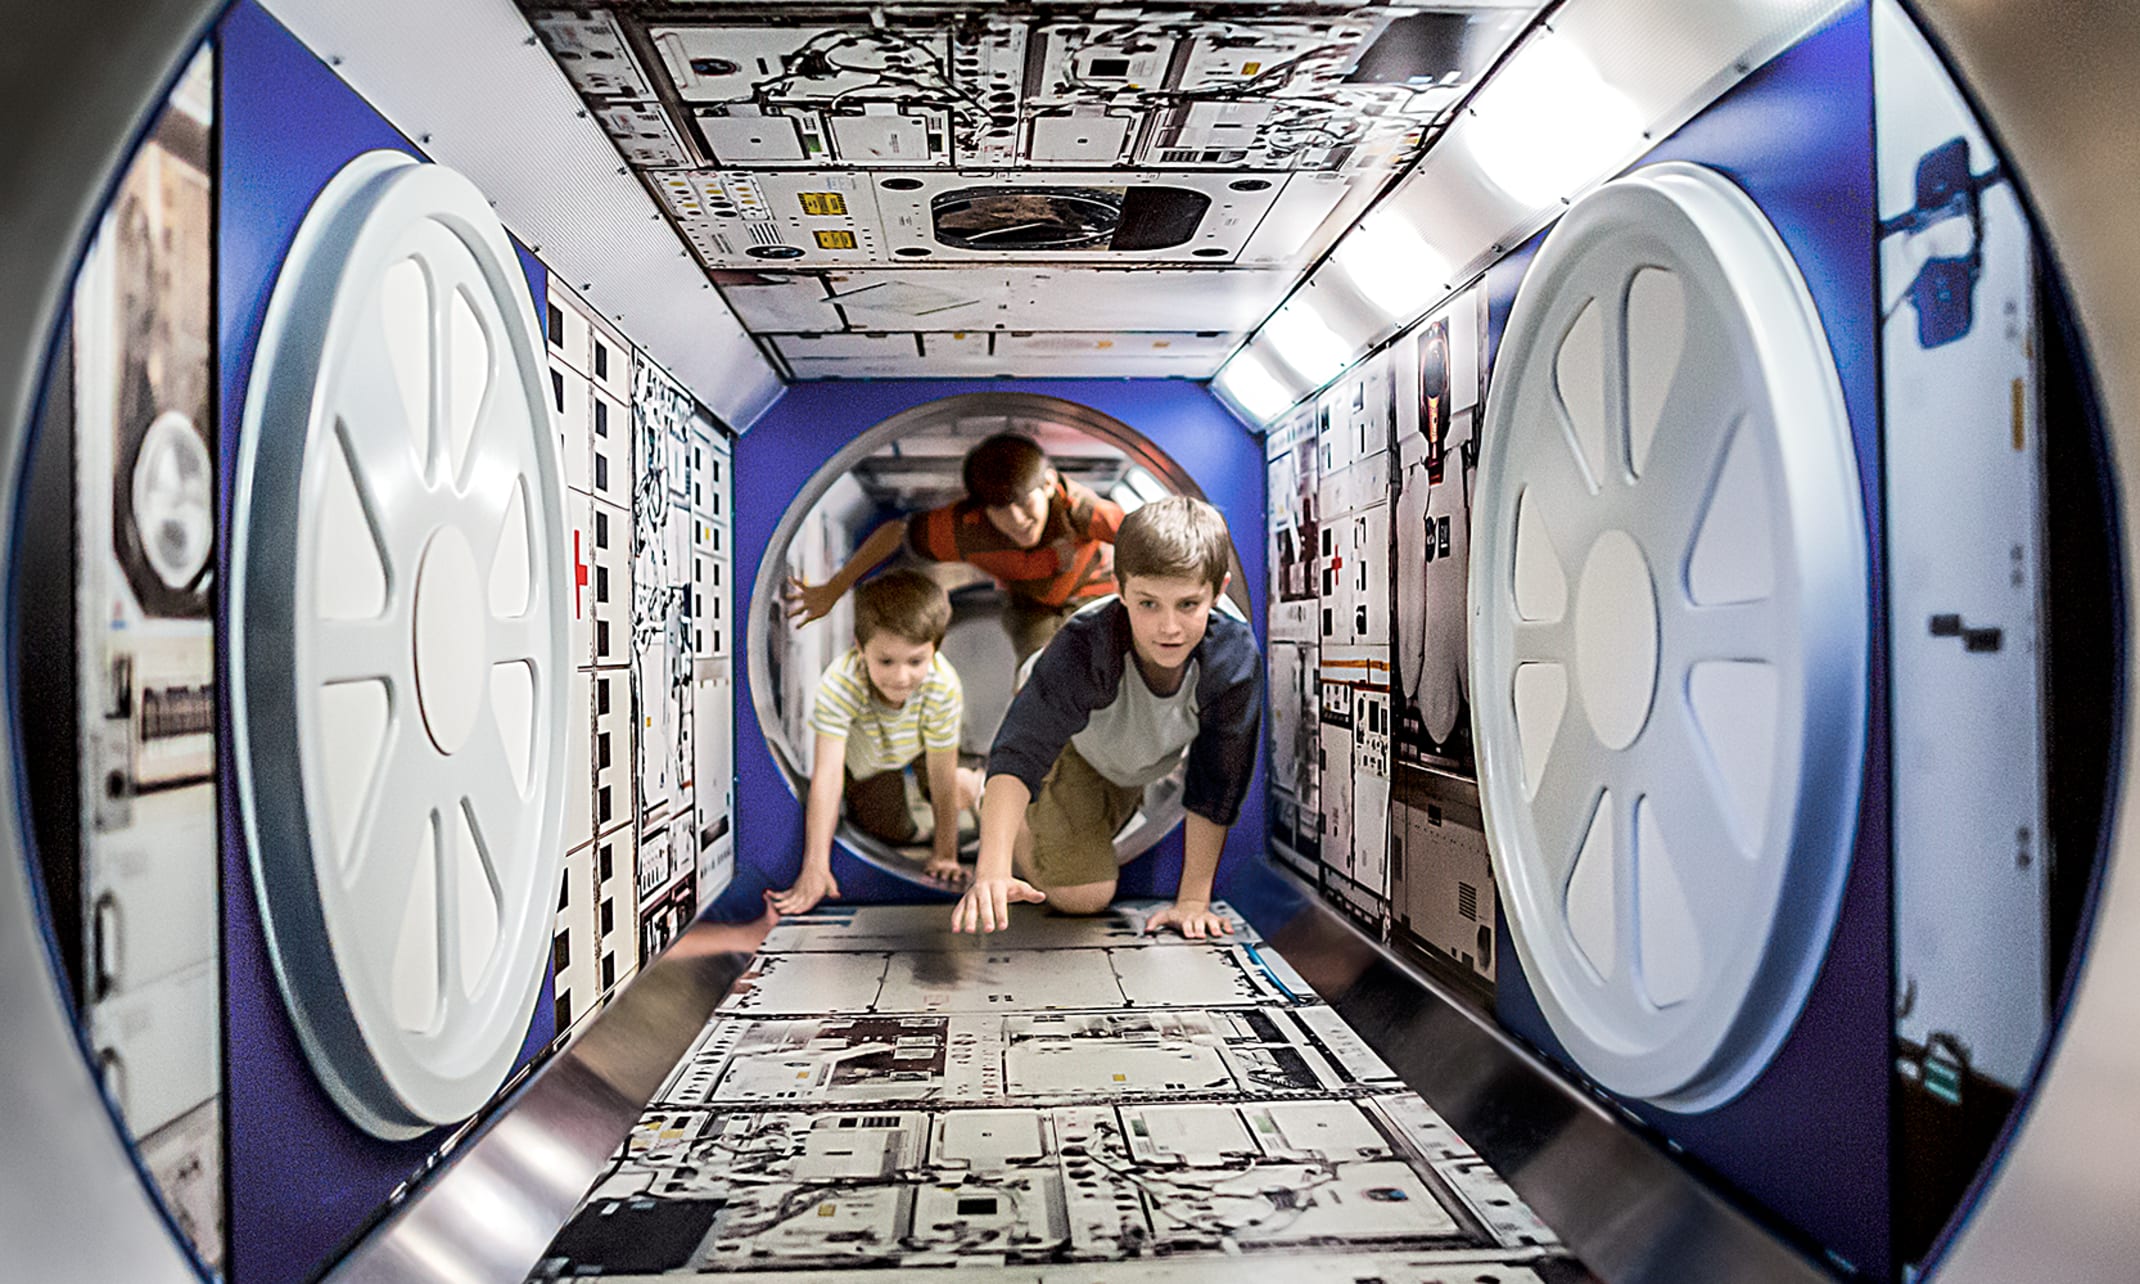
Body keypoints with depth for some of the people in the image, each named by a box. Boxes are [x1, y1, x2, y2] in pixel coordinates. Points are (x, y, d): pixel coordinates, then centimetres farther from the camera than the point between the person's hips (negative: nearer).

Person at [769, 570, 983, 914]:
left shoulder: (943, 688, -40)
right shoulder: (840, 684, -45)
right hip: (861, 753, -1)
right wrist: (815, 868, -48)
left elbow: (942, 777, -29)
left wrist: (945, 854, -21)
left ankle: (971, 778, 36)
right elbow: (827, 776, -46)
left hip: (916, 745, 2)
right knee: (892, 830, -4)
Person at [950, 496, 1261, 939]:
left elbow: (1217, 785, -28)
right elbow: (1019, 753, -50)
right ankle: (1019, 825, 18)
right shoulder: (1084, 647, -44)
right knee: (1081, 896, -8)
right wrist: (992, 870, -65)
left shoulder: (1234, 656, -37)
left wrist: (1194, 900, -25)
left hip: (1152, 757, 4)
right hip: (1070, 745, -3)